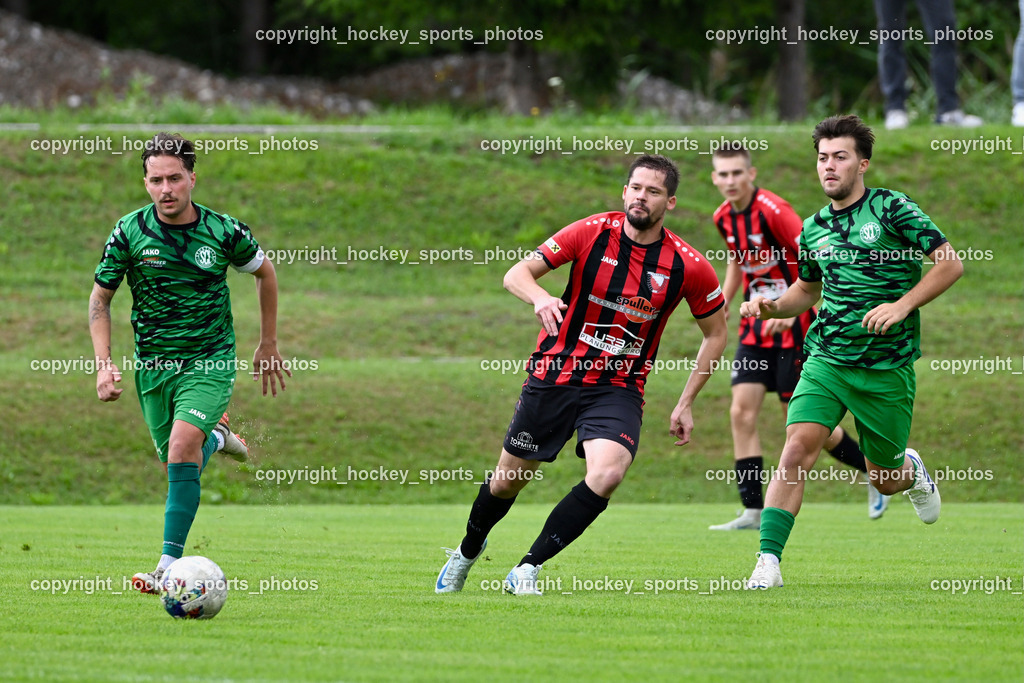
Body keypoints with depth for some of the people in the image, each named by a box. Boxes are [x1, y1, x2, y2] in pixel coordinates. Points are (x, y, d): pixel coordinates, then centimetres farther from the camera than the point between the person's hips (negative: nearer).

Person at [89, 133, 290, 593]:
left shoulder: (223, 232, -10)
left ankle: (170, 563, -23)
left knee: (182, 446, -24)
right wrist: (104, 364, -10)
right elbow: (100, 300, 2)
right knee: (178, 463, 11)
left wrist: (268, 344, 14)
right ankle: (216, 435, 47)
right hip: (153, 364, 3)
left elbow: (264, 272, 10)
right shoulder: (129, 232, -8)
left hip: (210, 360, -3)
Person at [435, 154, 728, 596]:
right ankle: (468, 551, 41)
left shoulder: (688, 266, -9)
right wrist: (539, 296, -33)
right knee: (509, 479, 9)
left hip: (619, 389, 0)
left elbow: (716, 332, 6)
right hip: (555, 375, 0)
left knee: (607, 474, -26)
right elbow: (516, 274, -10)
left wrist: (686, 403, 3)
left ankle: (527, 569, -13)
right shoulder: (592, 232, -10)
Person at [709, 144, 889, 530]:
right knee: (741, 412, -6)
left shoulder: (772, 211, -19)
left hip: (792, 325, -7)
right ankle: (753, 511, -4)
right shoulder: (724, 218, 5)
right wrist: (723, 302, 12)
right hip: (757, 327, 7)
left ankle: (877, 470, 19)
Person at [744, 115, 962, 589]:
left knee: (885, 480, 8)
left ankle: (911, 471, 47)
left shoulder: (892, 208, -7)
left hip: (887, 367, -3)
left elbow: (950, 264, -7)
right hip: (827, 358, 3)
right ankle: (768, 562, -20)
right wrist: (773, 306, 5)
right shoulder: (813, 229, 9)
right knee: (798, 448, -18)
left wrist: (901, 306, -18)